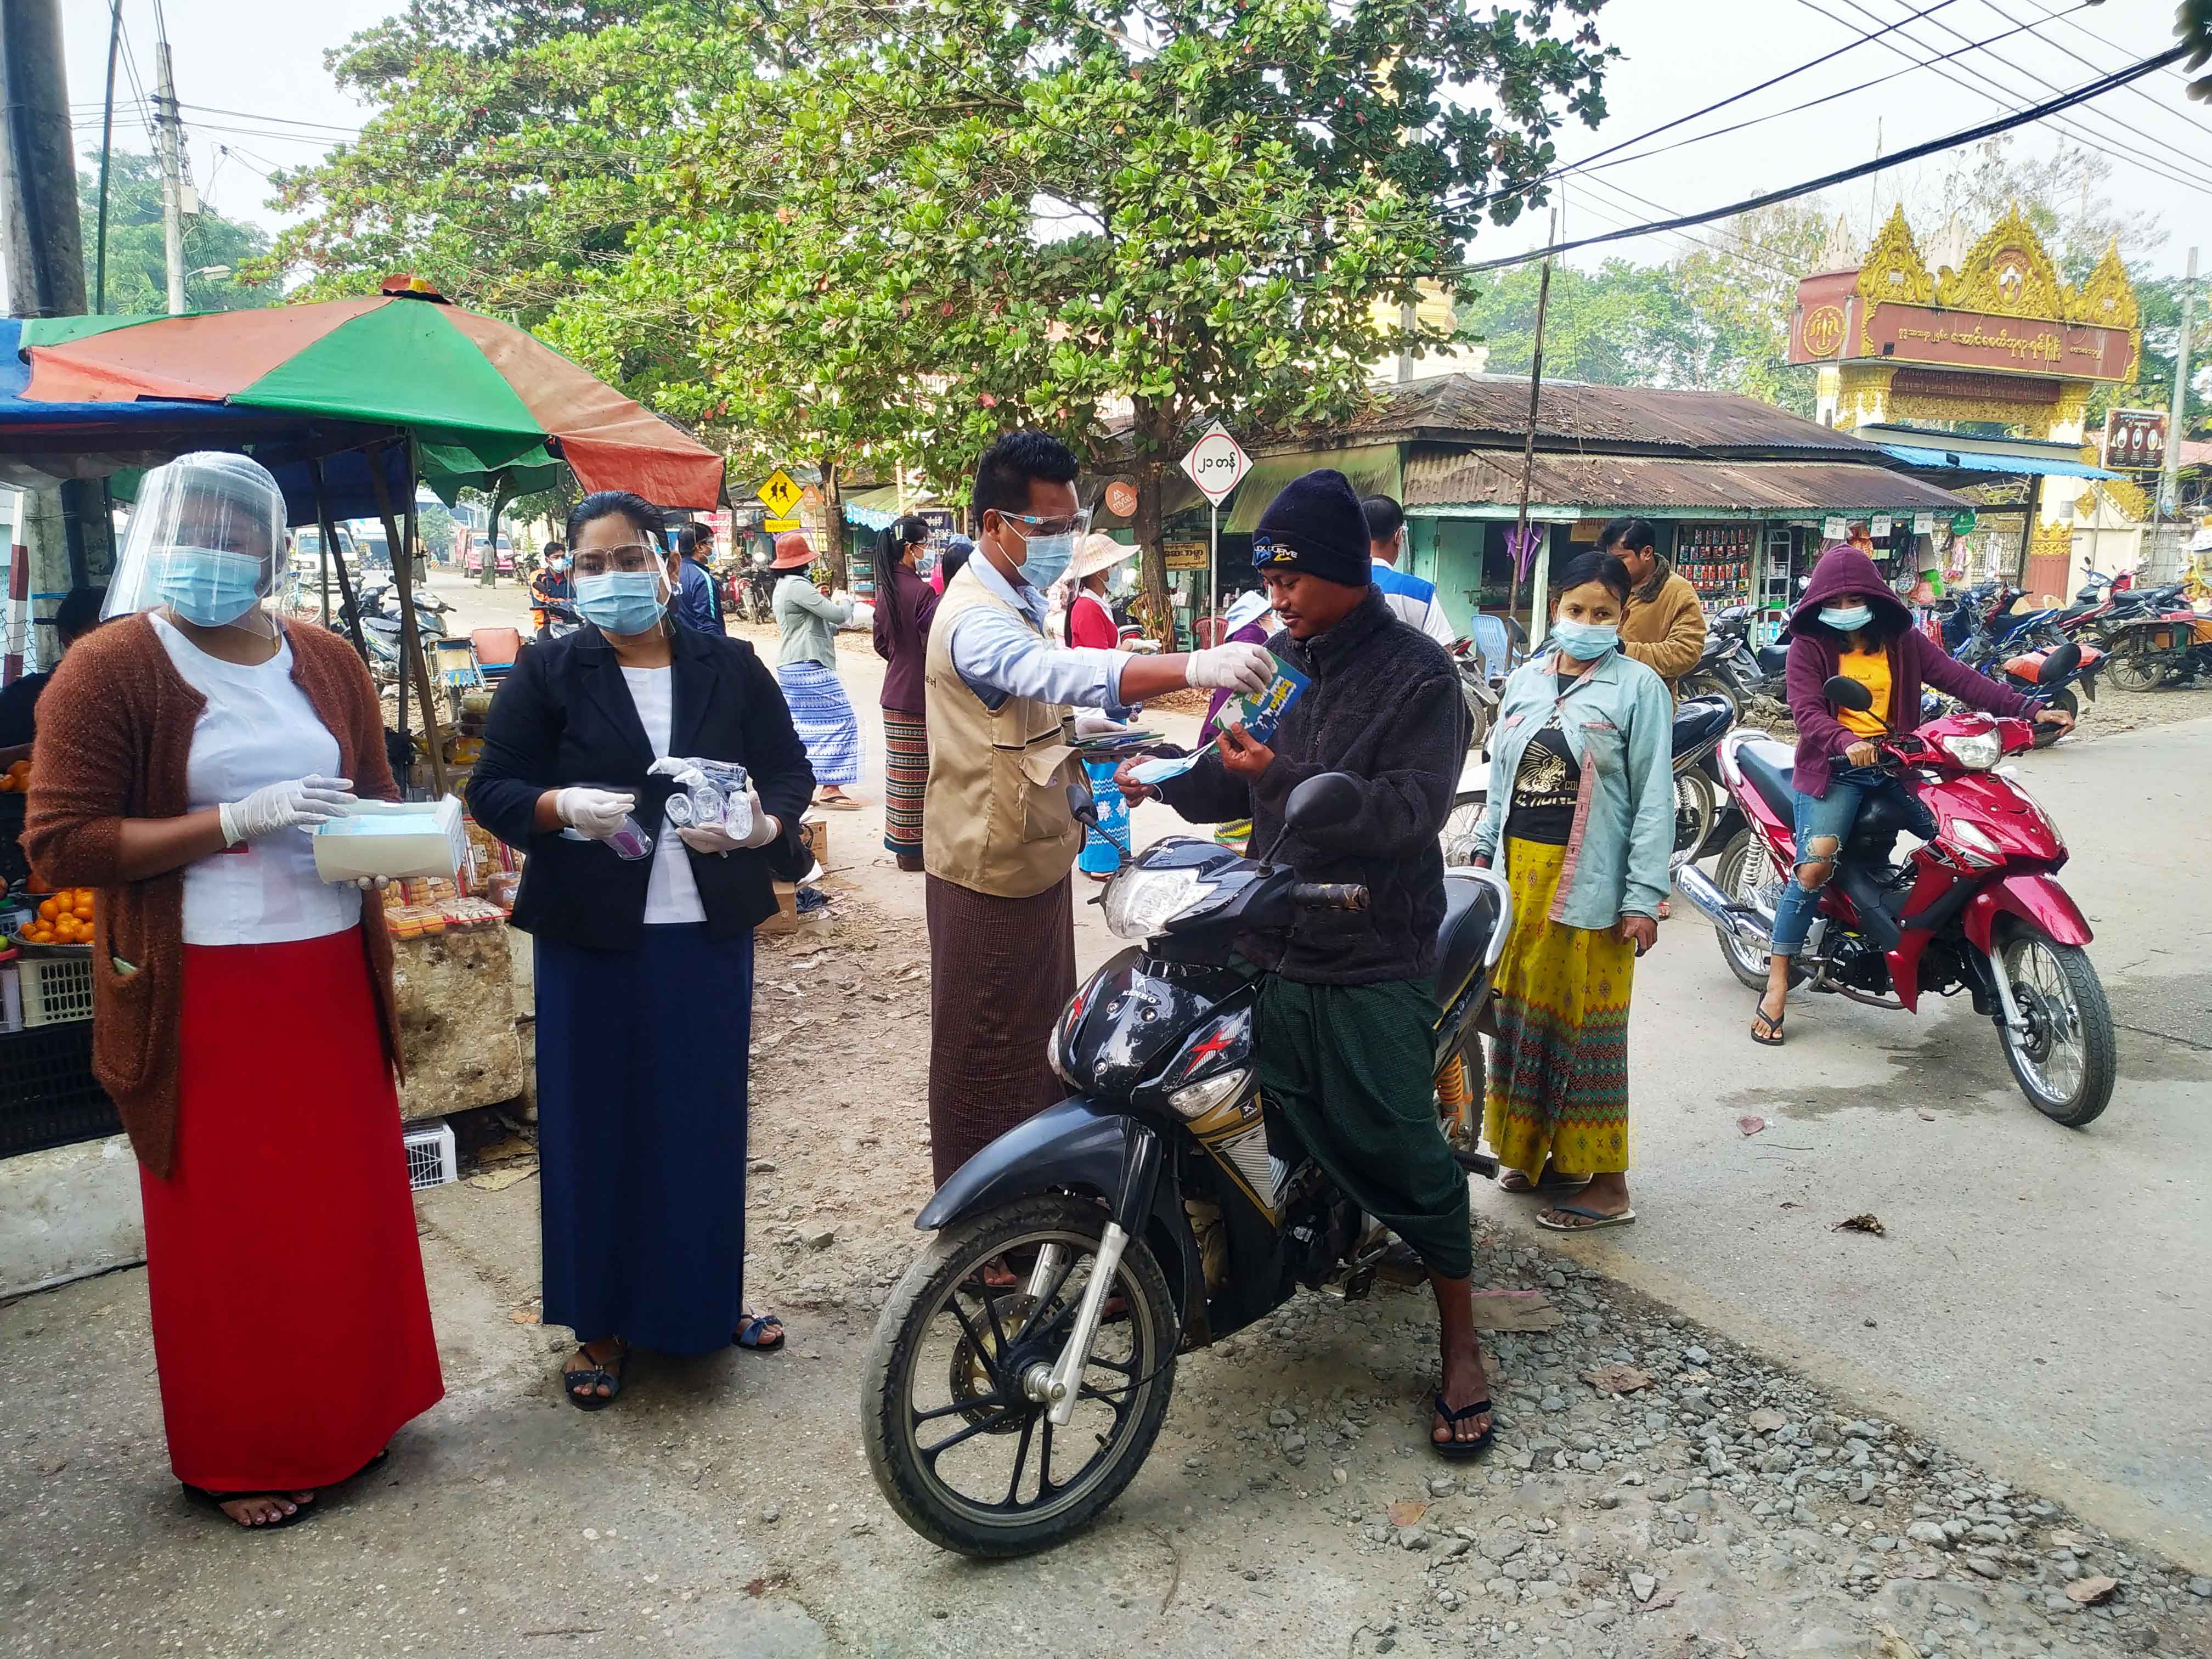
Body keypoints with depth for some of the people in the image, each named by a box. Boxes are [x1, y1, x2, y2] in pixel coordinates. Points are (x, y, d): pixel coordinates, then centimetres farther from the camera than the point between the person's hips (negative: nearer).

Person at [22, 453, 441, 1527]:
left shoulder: (327, 662, 7)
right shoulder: (106, 669, -8)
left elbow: (376, 792, 19)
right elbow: (60, 845, -12)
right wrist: (234, 821, -21)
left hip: (332, 976, 5)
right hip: (201, 998, -4)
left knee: (348, 1206, 13)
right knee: (224, 1231, 8)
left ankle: (346, 1413, 34)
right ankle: (236, 1457, 27)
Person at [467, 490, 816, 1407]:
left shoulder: (730, 667, 5)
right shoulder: (547, 674, 1)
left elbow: (790, 771, 5)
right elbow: (491, 789, -1)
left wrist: (763, 824, -17)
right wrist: (561, 807, -22)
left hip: (709, 932, 2)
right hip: (592, 937, -1)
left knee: (707, 1115, 10)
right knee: (595, 1124, 4)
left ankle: (709, 1297, 29)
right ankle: (601, 1323, 20)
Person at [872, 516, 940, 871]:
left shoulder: (885, 589, 8)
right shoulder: (922, 591, -17)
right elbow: (933, 646, -17)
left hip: (894, 692, 8)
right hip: (920, 695, -8)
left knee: (901, 770, 12)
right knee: (920, 772, -1)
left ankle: (901, 842, 19)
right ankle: (915, 848, 4)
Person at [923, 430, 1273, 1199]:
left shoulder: (1018, 600, 11)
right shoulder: (977, 618, -24)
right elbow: (1065, 672, -44)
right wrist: (1193, 666, -56)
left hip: (1036, 859, 10)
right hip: (990, 874, -10)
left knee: (1044, 1037, 21)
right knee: (988, 1054, 2)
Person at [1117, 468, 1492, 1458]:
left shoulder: (1418, 674, -9)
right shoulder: (1272, 660, 10)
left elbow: (1410, 808, -21)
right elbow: (1232, 788, 14)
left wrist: (1284, 777, -29)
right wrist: (1164, 779, -3)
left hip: (1375, 962, -5)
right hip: (1272, 943, 5)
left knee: (1401, 1149, -1)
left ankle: (1461, 1348, 13)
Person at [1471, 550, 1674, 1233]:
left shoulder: (1638, 686, -4)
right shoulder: (1525, 680, 12)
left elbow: (1654, 799, -7)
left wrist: (1643, 896, -12)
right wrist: (1483, 849, 10)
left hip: (1588, 882, -6)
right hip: (1519, 871, 6)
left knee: (1586, 1023, -2)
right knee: (1523, 1011, 11)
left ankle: (1605, 1184, 7)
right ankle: (1540, 1151, 26)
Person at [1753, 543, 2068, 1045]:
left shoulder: (1902, 640, 11)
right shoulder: (1809, 645, 0)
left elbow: (1957, 677, 1)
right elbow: (1807, 711, -13)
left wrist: (2027, 709, -11)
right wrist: (1846, 742, -34)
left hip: (1894, 762, 4)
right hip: (1834, 768, -4)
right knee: (1815, 867, -22)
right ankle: (1776, 986, -14)